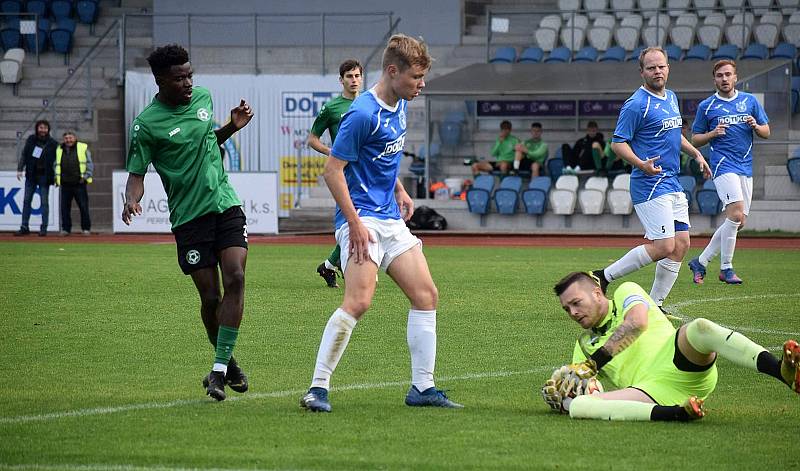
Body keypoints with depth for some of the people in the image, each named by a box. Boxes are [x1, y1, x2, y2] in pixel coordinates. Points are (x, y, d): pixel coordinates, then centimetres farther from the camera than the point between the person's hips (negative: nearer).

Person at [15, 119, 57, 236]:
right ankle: (24, 227, 9)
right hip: (31, 174, 3)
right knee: (26, 200, 4)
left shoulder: (53, 144, -2)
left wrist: (56, 175, -9)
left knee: (44, 202, -2)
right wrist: (20, 169, 3)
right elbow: (24, 155, 10)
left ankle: (43, 228, 3)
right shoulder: (31, 139, 6)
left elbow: (56, 161, -1)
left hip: (44, 176, -3)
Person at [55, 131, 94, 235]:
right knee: (65, 207, 3)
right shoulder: (59, 150, 13)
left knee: (83, 207, -2)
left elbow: (90, 164, 4)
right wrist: (56, 177, 9)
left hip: (79, 183, -3)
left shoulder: (83, 148, 4)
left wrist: (86, 176, -6)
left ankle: (86, 228, 6)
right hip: (65, 184, 3)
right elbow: (56, 165, 22)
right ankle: (65, 228, 11)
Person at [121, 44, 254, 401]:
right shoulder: (147, 124, -9)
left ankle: (220, 369, -13)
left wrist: (232, 127, 9)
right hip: (189, 216, -4)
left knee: (235, 279, -15)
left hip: (226, 205, 4)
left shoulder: (203, 97, 9)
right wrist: (131, 200, -25)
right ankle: (227, 363, 22)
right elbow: (137, 172, -5)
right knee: (210, 298, -3)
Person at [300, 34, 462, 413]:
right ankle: (317, 388, -15)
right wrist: (355, 223, -20)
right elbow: (333, 170, -16)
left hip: (391, 218, 9)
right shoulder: (362, 114, -17)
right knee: (359, 301, -21)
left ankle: (422, 387, 13)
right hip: (362, 218, -9)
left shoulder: (400, 106, 11)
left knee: (426, 295, 6)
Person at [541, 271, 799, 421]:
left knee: (700, 328, -35)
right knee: (579, 405, -27)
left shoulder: (626, 293, 19)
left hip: (676, 361, -2)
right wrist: (562, 397, -1)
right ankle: (676, 413, -47)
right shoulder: (583, 345, 31)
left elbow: (637, 322, -3)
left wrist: (593, 362, -3)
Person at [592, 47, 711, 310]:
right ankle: (604, 277, -2)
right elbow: (618, 143, -14)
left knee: (681, 244, 4)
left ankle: (654, 305, 11)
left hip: (673, 184, 9)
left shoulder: (671, 98, 15)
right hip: (650, 186, -9)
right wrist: (641, 164, -28)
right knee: (664, 246, -14)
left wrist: (695, 153, 27)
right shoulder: (636, 105, -12)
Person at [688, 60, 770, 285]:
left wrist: (755, 126, -9)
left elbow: (766, 132, 13)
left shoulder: (750, 101, 11)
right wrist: (713, 134, -12)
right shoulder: (706, 106, 3)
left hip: (745, 167, 5)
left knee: (738, 222, 5)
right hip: (723, 165, -5)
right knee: (736, 214, -20)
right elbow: (695, 139, 7)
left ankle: (701, 261, 16)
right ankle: (726, 268, -10)